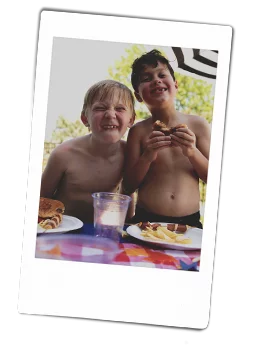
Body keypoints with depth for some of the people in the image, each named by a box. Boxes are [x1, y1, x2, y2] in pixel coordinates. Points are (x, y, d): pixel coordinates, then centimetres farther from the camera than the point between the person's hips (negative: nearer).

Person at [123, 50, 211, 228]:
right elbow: (129, 186, 4)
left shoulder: (198, 125, 5)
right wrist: (147, 157, -12)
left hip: (189, 221, 1)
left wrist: (192, 152, -10)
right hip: (146, 220, 0)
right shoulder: (139, 131, 4)